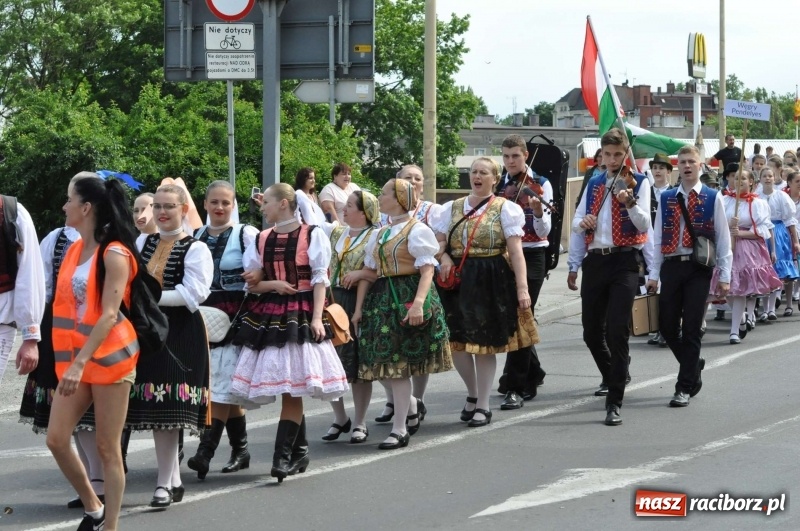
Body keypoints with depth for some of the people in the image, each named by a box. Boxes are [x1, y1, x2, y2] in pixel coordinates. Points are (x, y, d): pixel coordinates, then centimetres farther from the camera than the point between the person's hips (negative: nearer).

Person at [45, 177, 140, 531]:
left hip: (109, 358, -7)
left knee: (107, 448, -1)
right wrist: (70, 360, 13)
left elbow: (109, 315, -21)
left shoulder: (115, 254, -14)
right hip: (75, 358, 7)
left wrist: (81, 362, -27)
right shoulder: (74, 250, 10)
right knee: (56, 439, 2)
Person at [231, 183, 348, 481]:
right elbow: (252, 284, 13)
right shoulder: (261, 239, 14)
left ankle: (283, 455, -11)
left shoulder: (312, 235, 0)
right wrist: (272, 284, -7)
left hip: (301, 316, -5)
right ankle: (299, 452, 16)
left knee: (291, 388, -9)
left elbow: (320, 278, -4)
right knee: (289, 391, 6)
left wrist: (317, 317, -13)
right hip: (268, 316, 5)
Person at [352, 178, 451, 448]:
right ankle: (411, 408, 28)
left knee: (399, 364, -7)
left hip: (407, 298, -7)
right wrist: (359, 307, 9)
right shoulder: (379, 235, 17)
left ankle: (400, 429, -3)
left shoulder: (417, 230, -6)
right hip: (382, 301, 7)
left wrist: (418, 303, -25)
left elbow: (427, 269, -14)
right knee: (388, 363, 6)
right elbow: (369, 273, 16)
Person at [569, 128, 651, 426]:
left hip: (624, 261, -5)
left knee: (617, 330, -15)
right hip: (595, 261, 5)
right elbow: (576, 222, 17)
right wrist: (582, 222, -7)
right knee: (591, 331, 10)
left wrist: (630, 203, -31)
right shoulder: (594, 184, 15)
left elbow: (645, 225, -11)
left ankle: (614, 401, -13)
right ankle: (611, 376, 39)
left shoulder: (639, 183, 1)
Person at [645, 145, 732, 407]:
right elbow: (658, 238, 9)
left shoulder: (713, 198, 0)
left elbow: (723, 239, 0)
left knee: (691, 329, -2)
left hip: (699, 268, -3)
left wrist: (724, 277, -3)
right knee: (667, 325, 3)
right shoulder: (666, 199, 8)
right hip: (671, 266, 3)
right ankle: (693, 366, 30)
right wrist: (654, 274, 4)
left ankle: (684, 387, 6)